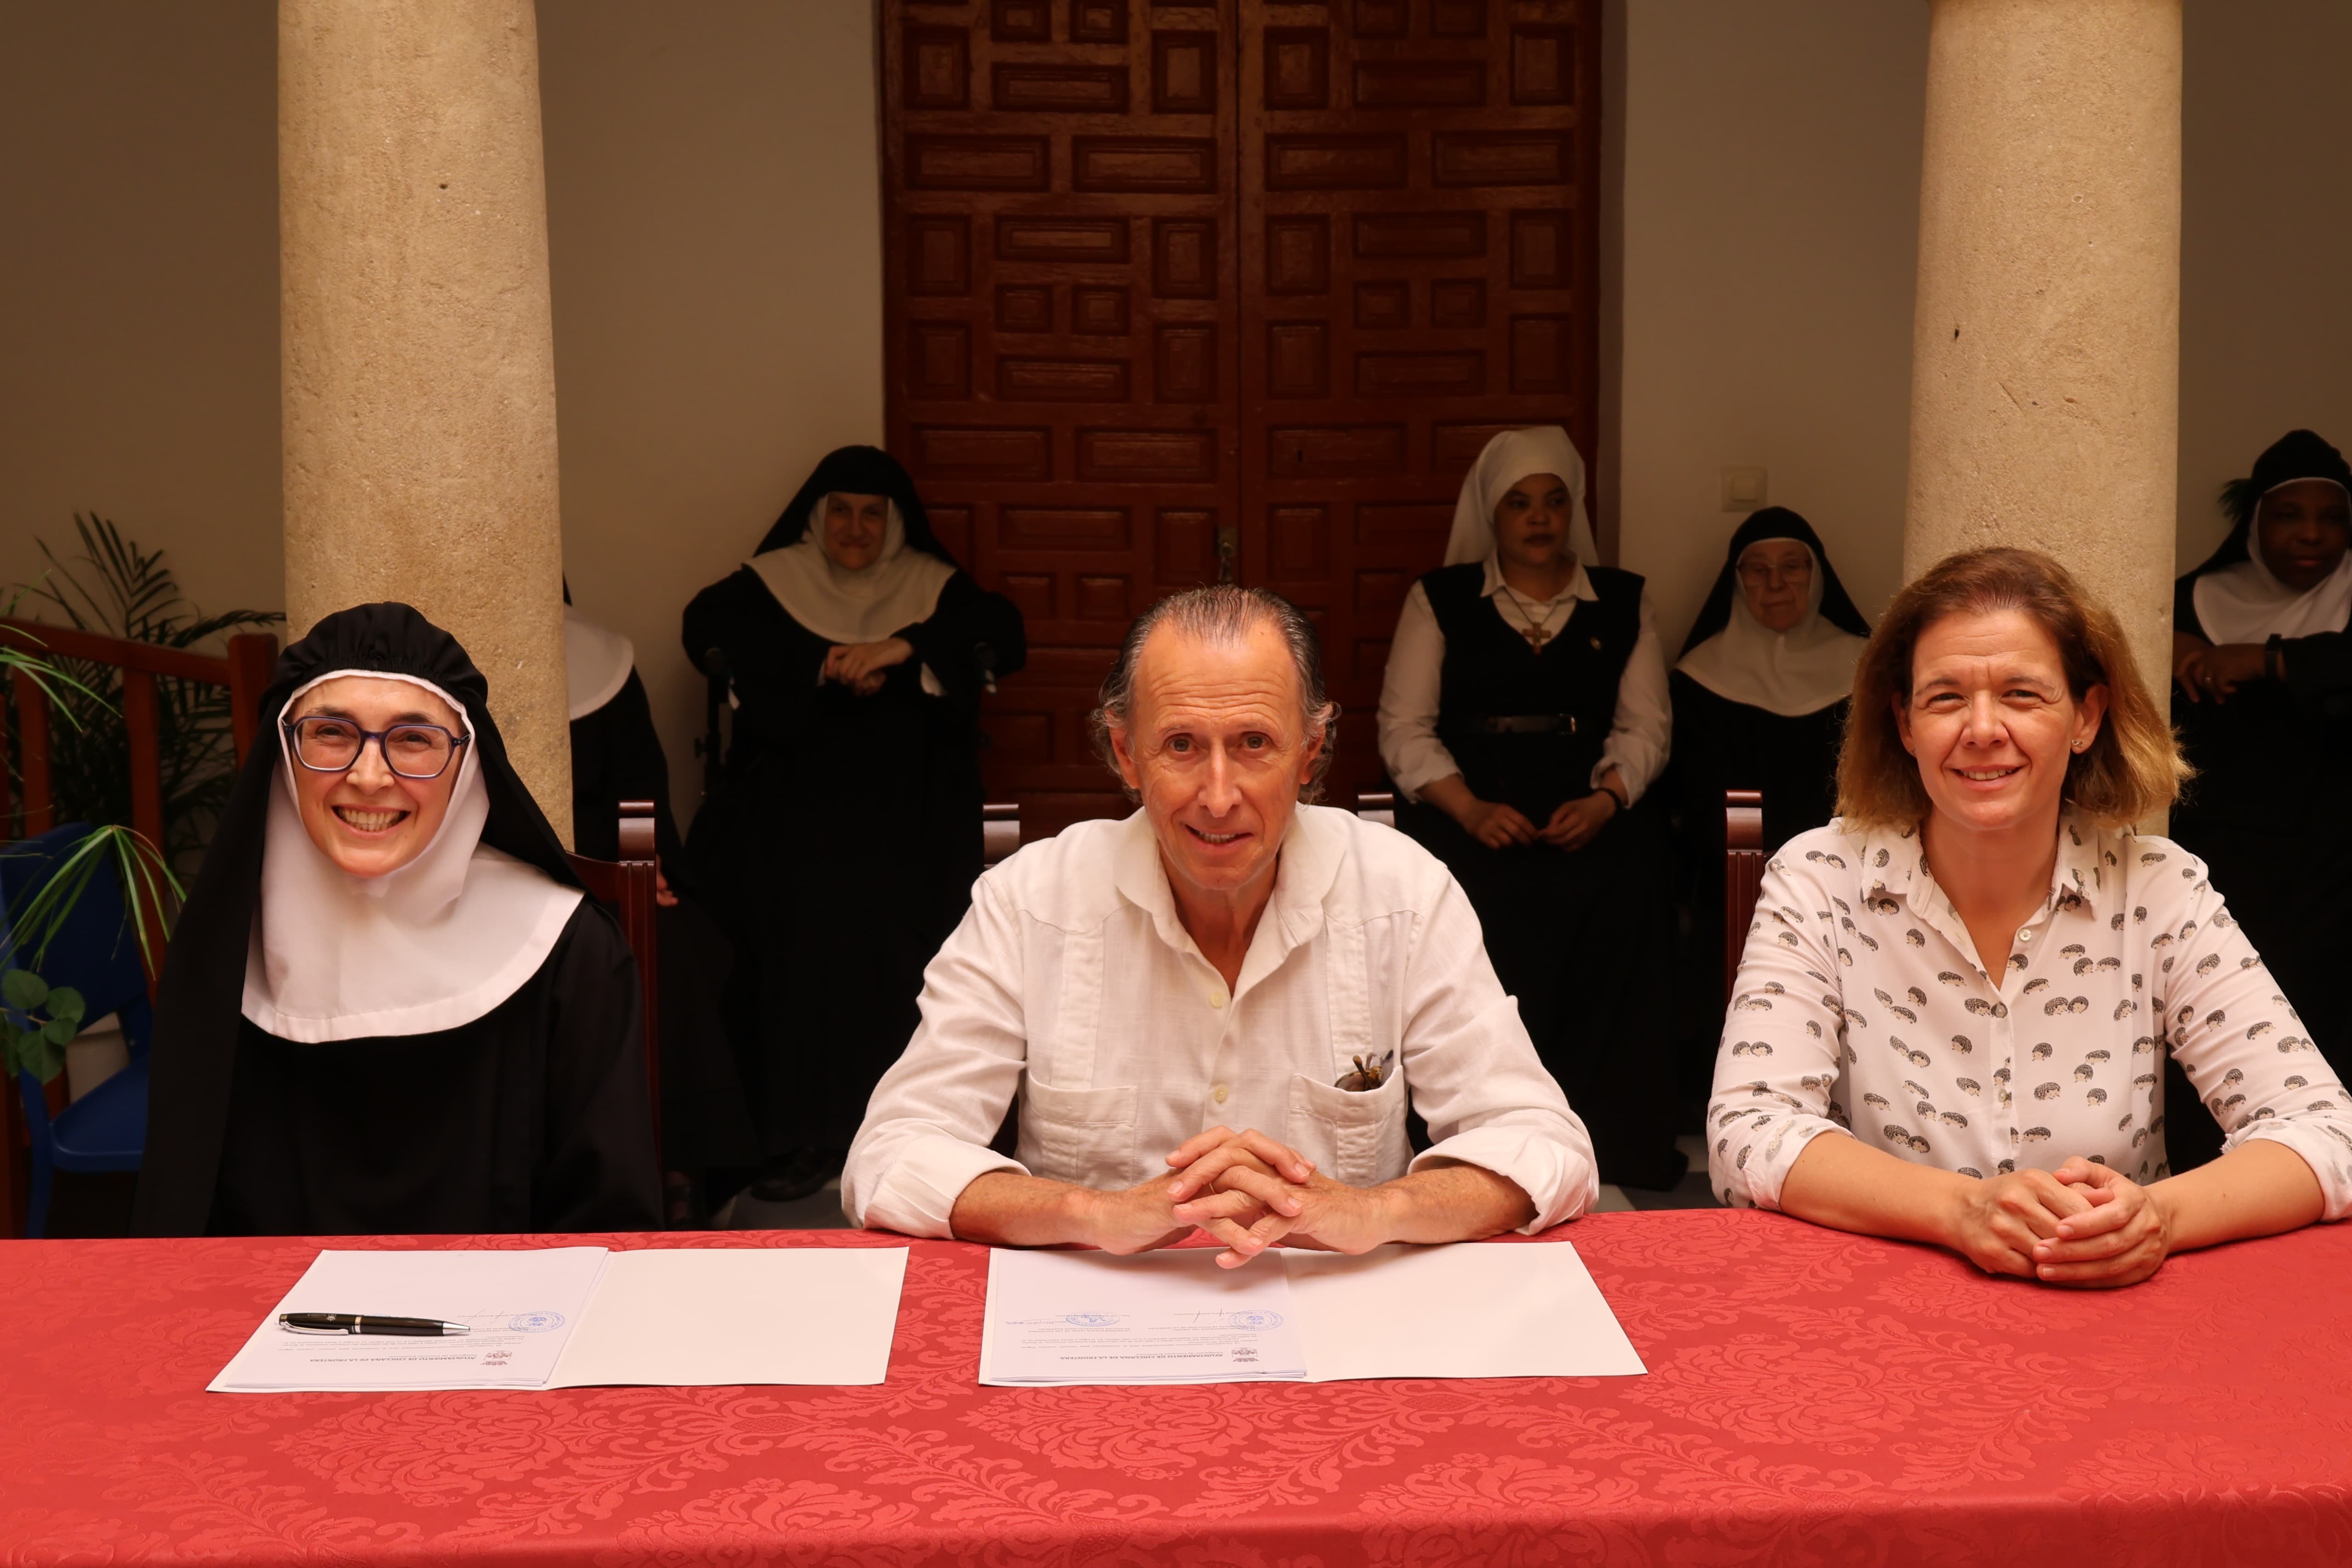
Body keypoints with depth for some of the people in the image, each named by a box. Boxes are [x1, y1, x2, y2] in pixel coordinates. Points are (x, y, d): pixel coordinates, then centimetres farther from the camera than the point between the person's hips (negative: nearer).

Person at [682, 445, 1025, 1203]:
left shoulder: (933, 584, 17)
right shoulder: (775, 578, 16)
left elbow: (1003, 635, 2)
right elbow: (706, 624, -1)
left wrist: (904, 647, -11)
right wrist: (828, 665, -7)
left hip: (901, 791, 0)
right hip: (796, 778, 0)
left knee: (886, 900, -22)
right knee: (805, 892, -23)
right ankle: (804, 1125, -18)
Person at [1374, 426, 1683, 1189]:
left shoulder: (1623, 601, 19)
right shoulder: (1440, 599, 14)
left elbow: (1645, 724, 11)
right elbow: (1405, 729, 5)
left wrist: (1604, 800, -11)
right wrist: (1470, 809, -12)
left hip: (1592, 807, 1)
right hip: (1469, 805, -1)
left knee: (1622, 909, -32)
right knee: (1491, 920, -34)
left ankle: (1625, 1152, -24)